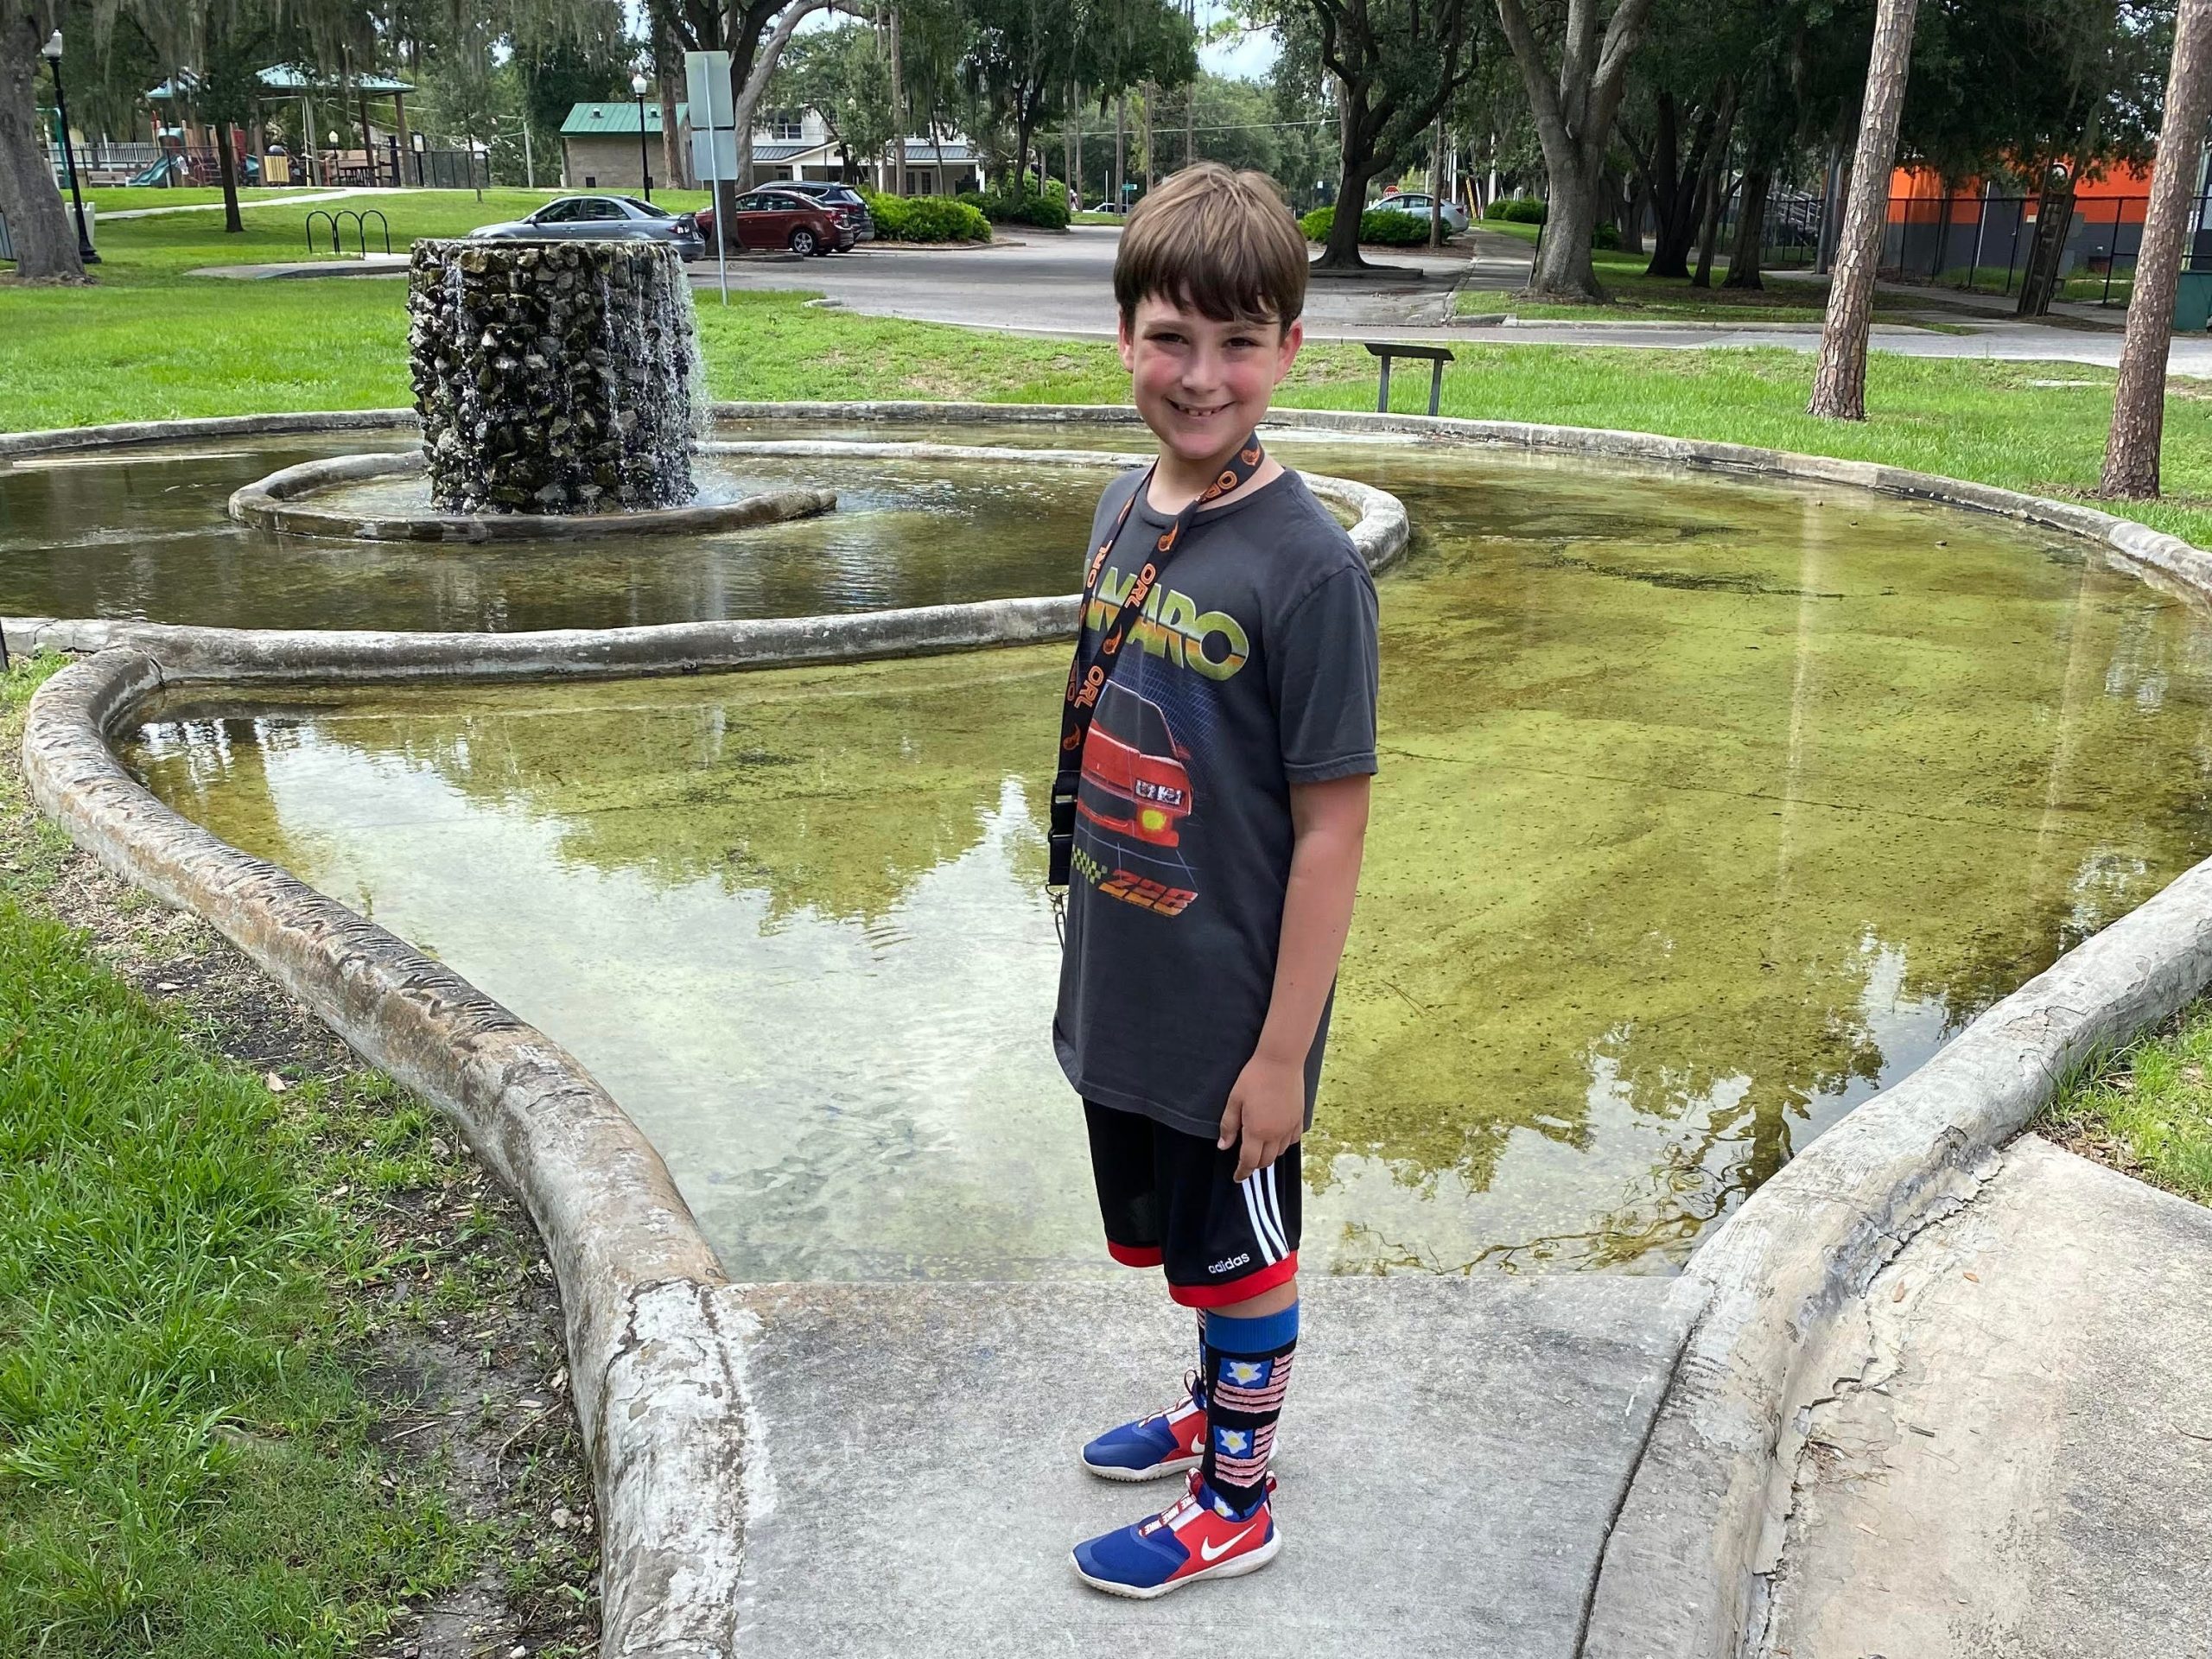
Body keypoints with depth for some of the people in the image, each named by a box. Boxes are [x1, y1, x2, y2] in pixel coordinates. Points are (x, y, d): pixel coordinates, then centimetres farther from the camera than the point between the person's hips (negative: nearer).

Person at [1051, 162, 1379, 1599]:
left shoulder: (1309, 566, -22)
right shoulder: (1125, 511, 0)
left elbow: (1332, 831, -19)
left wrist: (1282, 1050, -16)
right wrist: (1090, 936, 13)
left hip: (1231, 1010, -6)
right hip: (1122, 984, 7)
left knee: (1241, 1248, 14)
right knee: (1175, 1229, 25)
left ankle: (1237, 1501, 36)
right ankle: (1216, 1407, 50)